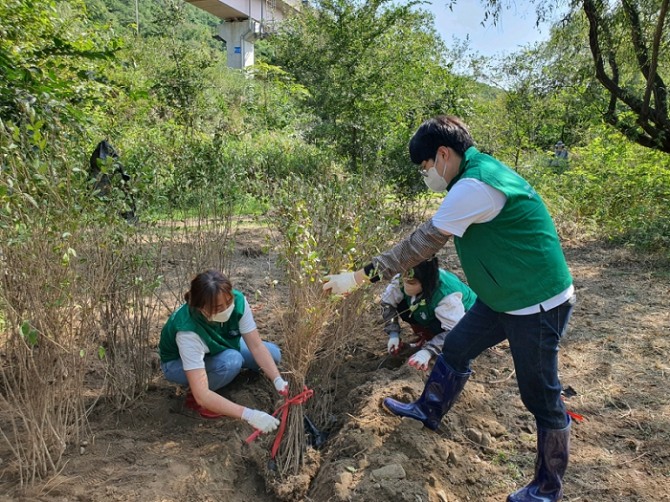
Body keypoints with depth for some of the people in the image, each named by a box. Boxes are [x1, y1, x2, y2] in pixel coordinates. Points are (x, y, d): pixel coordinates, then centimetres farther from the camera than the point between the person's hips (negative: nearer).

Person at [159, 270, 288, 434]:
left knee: (273, 353, -10)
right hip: (177, 363, -5)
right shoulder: (188, 331, -42)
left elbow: (257, 346, -21)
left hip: (218, 348, 5)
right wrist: (249, 415, -53)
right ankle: (192, 397, -7)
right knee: (231, 360, -34)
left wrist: (278, 381, -35)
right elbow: (202, 394, -45)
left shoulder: (237, 301, -30)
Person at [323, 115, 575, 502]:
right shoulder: (479, 171, 5)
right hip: (503, 296, 10)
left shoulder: (474, 186, -27)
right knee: (457, 347, 20)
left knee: (541, 396, 6)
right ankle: (429, 411, 43)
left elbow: (423, 244, -26)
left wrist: (360, 277, -22)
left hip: (538, 304, -10)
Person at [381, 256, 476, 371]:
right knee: (402, 306, -17)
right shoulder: (402, 280, -27)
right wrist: (393, 334, -24)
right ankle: (426, 337, 3)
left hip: (463, 321, -5)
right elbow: (387, 302, -14)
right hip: (429, 314, 5)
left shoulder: (447, 295, -42)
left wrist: (428, 351, -50)